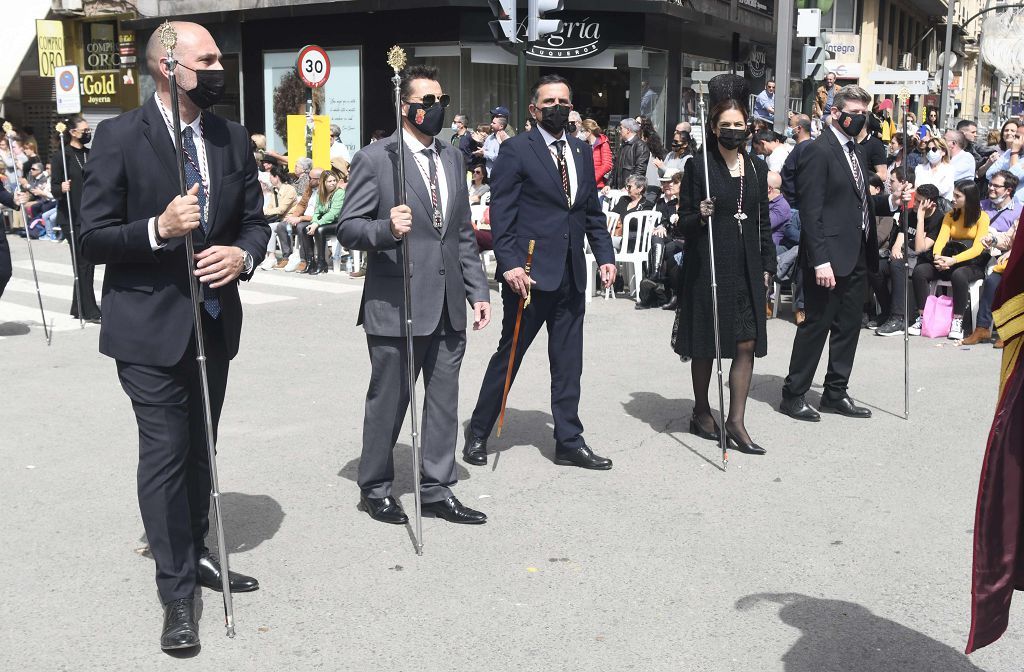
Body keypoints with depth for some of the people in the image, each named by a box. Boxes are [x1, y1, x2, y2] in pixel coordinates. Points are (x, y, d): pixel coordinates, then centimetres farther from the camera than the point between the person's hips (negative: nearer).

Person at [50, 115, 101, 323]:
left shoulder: (89, 155, 14)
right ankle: (89, 310, -3)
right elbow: (54, 187, -9)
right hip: (72, 218, -7)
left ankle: (79, 308, 19)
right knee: (83, 263, -7)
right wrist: (61, 189, -29)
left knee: (87, 262, 9)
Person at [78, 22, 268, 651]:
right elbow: (92, 239, -10)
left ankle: (195, 552, 35)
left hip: (215, 319, 5)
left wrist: (243, 254, -10)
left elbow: (256, 219, 12)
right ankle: (178, 592, 8)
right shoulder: (120, 137, -10)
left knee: (200, 448, 17)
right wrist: (158, 229, -26)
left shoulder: (233, 138, 5)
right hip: (151, 323, -5)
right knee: (165, 451, -4)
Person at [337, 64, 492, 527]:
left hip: (448, 307, 6)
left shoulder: (452, 158, 14)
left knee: (444, 402, 10)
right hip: (396, 306, -6)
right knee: (388, 402, 6)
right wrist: (386, 229, -27)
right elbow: (347, 229, -8)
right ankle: (375, 489, 24)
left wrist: (478, 290, 12)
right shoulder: (374, 159, -5)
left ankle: (437, 490, 23)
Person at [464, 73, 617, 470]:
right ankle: (478, 433, 20)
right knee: (509, 355, 4)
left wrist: (605, 255, 5)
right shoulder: (516, 150, -5)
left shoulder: (582, 152, 14)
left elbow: (593, 212, 17)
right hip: (530, 273, -6)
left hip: (571, 275, 6)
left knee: (568, 362, 9)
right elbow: (501, 213, -10)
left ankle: (569, 442, 19)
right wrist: (509, 264, -18)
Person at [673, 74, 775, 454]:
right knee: (706, 344, 6)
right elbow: (683, 223, -3)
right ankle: (701, 413, 22)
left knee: (747, 344, 0)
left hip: (747, 269, 4)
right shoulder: (698, 167, -4)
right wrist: (700, 216, -24)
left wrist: (767, 266, 11)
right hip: (708, 267, -4)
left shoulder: (756, 170, 10)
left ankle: (736, 422, 6)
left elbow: (764, 223, 15)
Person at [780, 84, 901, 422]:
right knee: (816, 325, -2)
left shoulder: (858, 151, 16)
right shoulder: (818, 151, -11)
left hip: (857, 255, 8)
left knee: (848, 327, 13)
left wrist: (889, 200, 3)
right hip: (830, 257, -8)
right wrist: (820, 261, -22)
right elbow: (811, 212, -17)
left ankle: (836, 393, 24)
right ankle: (793, 395, 9)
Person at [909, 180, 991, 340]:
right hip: (949, 261, 5)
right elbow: (941, 238, 0)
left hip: (973, 264, -5)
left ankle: (957, 322, -30)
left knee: (958, 275, -40)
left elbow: (977, 248, -14)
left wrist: (953, 260, -28)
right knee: (919, 271, -21)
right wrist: (937, 256, -23)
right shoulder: (950, 215, 12)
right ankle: (922, 317, -22)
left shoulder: (982, 217, -4)